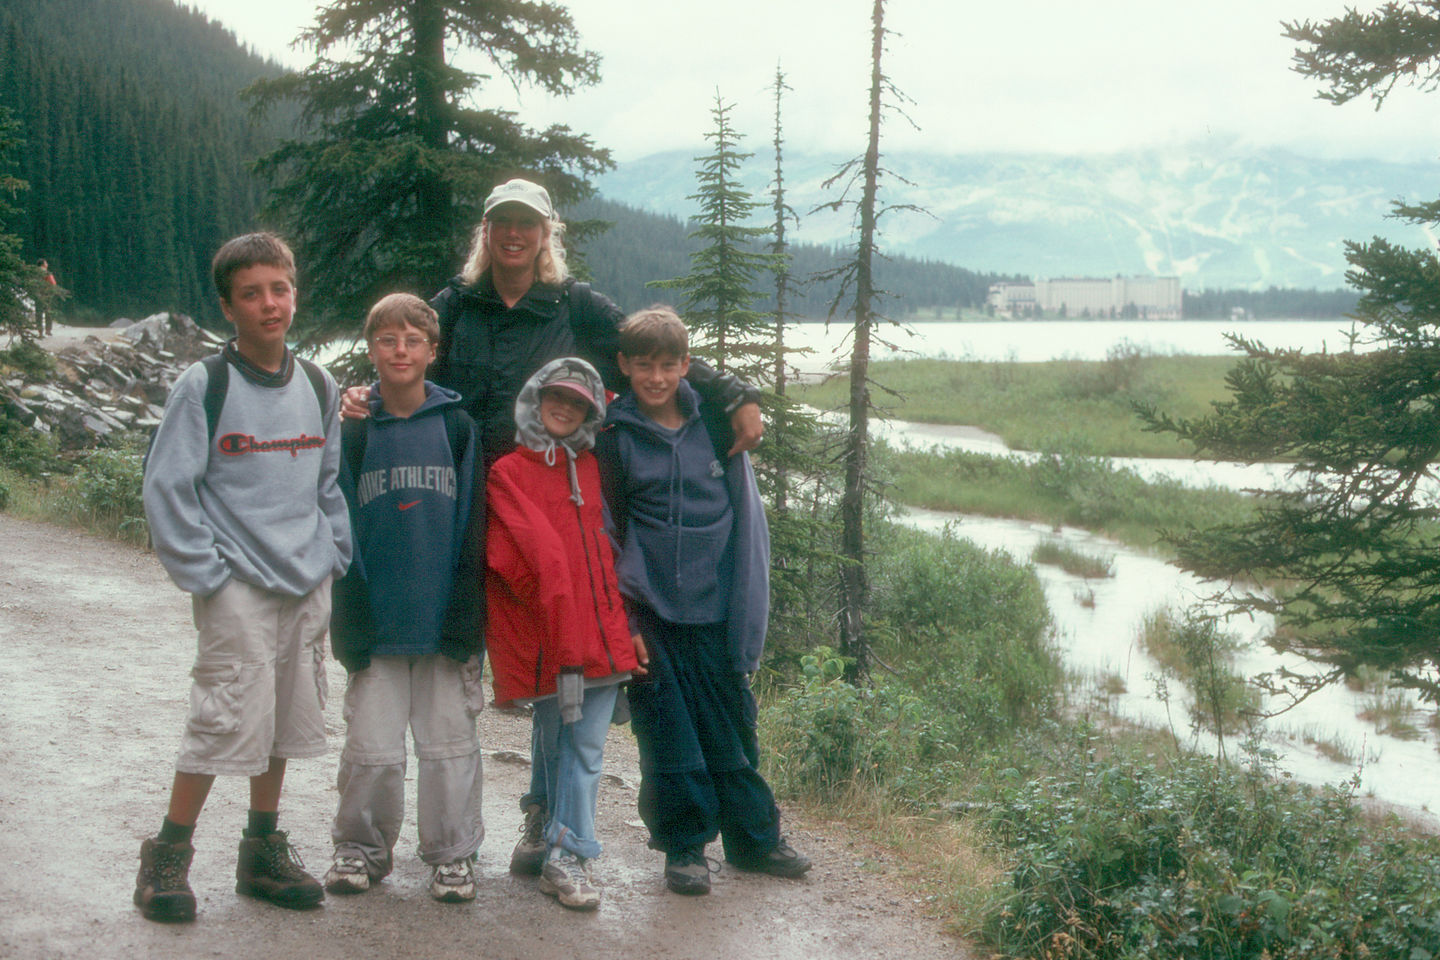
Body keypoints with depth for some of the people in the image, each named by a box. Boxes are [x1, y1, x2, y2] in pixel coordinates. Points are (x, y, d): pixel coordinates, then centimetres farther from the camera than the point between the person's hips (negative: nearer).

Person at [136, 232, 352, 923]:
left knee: (287, 718, 12)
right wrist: (203, 573, -11)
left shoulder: (318, 387, 9)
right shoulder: (204, 386, -7)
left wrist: (332, 556, 8)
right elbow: (166, 486, -8)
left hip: (307, 584, 5)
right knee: (228, 719, -8)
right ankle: (167, 858, 8)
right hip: (237, 586, -5)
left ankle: (264, 852, 26)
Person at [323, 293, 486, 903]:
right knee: (371, 745, 4)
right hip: (378, 621, 1)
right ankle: (361, 847, 22)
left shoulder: (457, 425, 2)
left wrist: (466, 614, -5)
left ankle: (452, 853, 18)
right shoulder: (355, 431, 3)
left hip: (445, 620, 0)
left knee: (449, 742, 5)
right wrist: (350, 621, -5)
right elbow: (343, 531, 2)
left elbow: (471, 527, 1)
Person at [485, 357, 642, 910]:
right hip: (545, 638, -4)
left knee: (585, 748, 1)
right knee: (555, 746, 5)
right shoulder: (509, 472, 3)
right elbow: (508, 556, -5)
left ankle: (567, 858, 4)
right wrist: (557, 608, -10)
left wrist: (626, 625, 15)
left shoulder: (592, 470, 19)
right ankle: (569, 854, 13)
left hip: (603, 633, 4)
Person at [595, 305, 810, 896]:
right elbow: (607, 529, 6)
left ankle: (752, 836, 26)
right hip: (651, 612, -1)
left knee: (731, 724, 11)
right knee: (667, 731, 3)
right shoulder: (614, 437, 0)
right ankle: (684, 846, 18)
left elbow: (746, 519, 5)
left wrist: (748, 613, 0)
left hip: (714, 609, 1)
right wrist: (622, 612, -2)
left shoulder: (715, 426, 2)